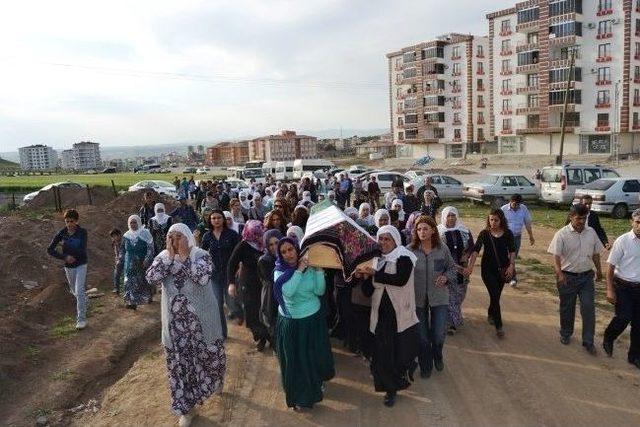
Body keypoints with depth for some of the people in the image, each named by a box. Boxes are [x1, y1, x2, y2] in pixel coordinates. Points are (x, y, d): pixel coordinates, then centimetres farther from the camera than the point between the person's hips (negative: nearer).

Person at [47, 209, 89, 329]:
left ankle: (81, 319, -6)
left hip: (81, 265, -4)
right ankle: (85, 301, 52)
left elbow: (82, 250, -21)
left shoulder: (82, 232, -12)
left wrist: (65, 245, -22)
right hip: (68, 267, 4)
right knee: (74, 291, 20)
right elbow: (50, 250, -8)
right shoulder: (61, 233, -6)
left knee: (79, 290, -13)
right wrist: (65, 257, -19)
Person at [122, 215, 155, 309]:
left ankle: (148, 297, 29)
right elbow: (123, 250, 16)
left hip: (142, 263, -3)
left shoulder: (145, 233, -7)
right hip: (130, 264, 3)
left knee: (144, 280, 8)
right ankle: (132, 301, -2)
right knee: (130, 281, -5)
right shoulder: (127, 235, 6)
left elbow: (150, 247, -11)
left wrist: (147, 260, -18)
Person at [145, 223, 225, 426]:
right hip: (176, 321, 2)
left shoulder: (201, 255, -10)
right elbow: (152, 277, -17)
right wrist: (170, 255, -22)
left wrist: (184, 256, -24)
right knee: (179, 361, 9)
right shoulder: (163, 256, -1)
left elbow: (203, 278, -28)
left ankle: (214, 382, 48)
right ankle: (187, 406, 25)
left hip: (200, 318, -2)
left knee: (207, 353, 16)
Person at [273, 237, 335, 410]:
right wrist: (299, 270, -28)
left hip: (313, 319, 1)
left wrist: (319, 270, -21)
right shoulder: (279, 271, -11)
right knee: (294, 360, 9)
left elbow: (320, 291, -12)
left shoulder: (310, 267, -7)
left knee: (313, 356, 15)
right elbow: (288, 291, -29)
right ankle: (299, 397, 29)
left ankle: (315, 386, 45)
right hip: (290, 322, -1)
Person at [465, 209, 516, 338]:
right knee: (495, 295, -7)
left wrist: (511, 265, -7)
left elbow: (512, 251, 6)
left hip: (502, 269, 3)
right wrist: (470, 266, -30)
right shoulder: (484, 233, -9)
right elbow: (476, 250, -19)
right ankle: (498, 326, 1)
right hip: (488, 269, -3)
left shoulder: (507, 233, -2)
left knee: (496, 295, 14)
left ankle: (491, 315, 40)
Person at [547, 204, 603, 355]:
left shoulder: (591, 233, 1)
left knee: (589, 308, -1)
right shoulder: (562, 234, -13)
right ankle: (566, 334, 33)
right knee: (567, 308, 12)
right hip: (568, 277, -3)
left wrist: (599, 270, 23)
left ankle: (588, 341, 10)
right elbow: (556, 256, -20)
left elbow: (595, 253, 14)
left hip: (586, 276, 3)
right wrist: (559, 273, -34)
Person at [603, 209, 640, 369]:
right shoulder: (623, 241, -10)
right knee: (623, 317, -13)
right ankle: (608, 339, 18)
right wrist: (610, 290, -11)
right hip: (623, 286, -3)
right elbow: (611, 267, -7)